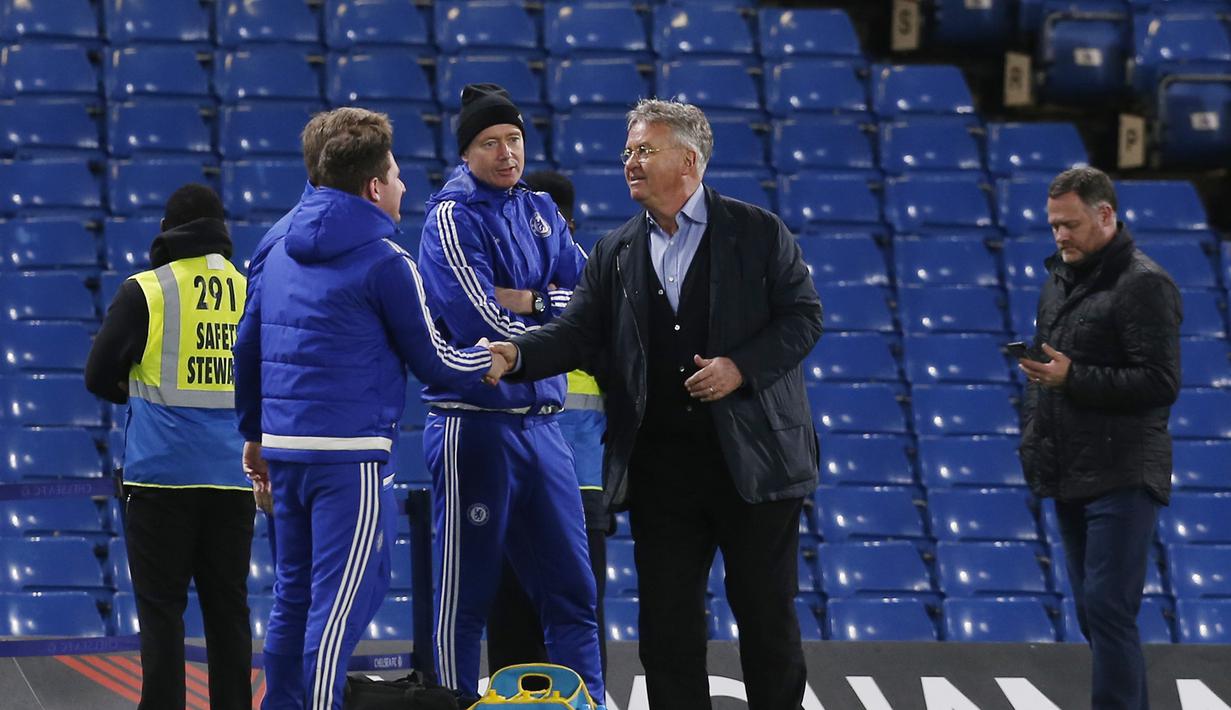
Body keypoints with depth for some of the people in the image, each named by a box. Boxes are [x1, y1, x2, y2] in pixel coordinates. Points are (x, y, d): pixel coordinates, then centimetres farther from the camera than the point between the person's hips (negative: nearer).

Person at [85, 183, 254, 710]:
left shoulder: (145, 291, -6)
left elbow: (99, 376, 1)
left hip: (161, 474, -3)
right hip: (233, 477, 3)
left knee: (161, 609, 0)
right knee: (227, 608, 8)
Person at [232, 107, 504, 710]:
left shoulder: (282, 250, 12)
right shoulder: (386, 261, -9)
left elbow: (246, 346, 18)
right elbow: (431, 360, -2)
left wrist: (254, 432, 27)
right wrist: (490, 361, 15)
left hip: (283, 447, 8)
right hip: (350, 455, -8)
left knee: (295, 595, 15)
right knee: (341, 602, -7)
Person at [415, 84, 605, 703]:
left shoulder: (539, 211, 14)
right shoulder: (452, 217, -7)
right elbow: (482, 323, -17)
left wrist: (523, 300, -9)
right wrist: (552, 330, -3)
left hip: (540, 424, 7)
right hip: (473, 422, -7)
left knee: (572, 588, 9)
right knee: (466, 595, -2)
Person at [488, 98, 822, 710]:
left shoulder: (759, 233, 0)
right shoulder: (615, 254, 10)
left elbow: (803, 316, -2)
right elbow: (578, 333, 3)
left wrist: (741, 368, -15)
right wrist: (516, 354, -16)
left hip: (752, 462, -3)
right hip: (660, 468, 3)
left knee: (766, 613, 3)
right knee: (667, 619, 4)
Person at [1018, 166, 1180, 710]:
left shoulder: (1143, 285, -11)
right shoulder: (1058, 281, 17)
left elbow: (1160, 381, -17)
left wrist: (1073, 378, -20)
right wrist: (1032, 447, 17)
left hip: (1121, 478, -9)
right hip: (1069, 477, 9)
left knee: (1108, 610, -13)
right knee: (1092, 612, 11)